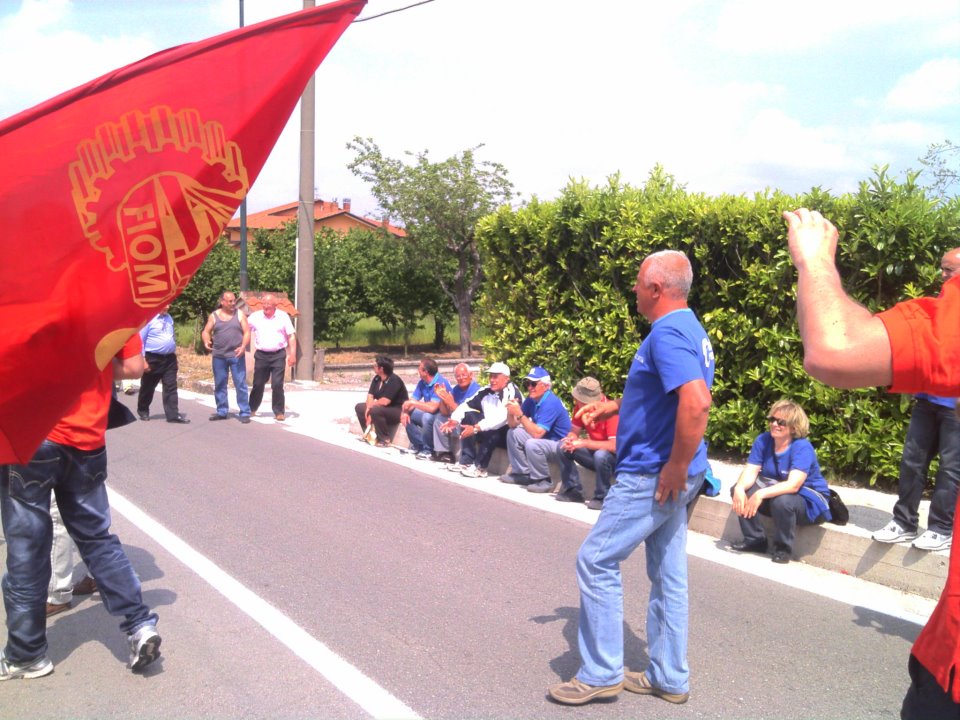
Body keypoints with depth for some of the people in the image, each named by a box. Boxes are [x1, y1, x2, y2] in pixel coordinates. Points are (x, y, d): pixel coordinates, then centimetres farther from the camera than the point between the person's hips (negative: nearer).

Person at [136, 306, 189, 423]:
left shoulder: (169, 318, 9)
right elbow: (140, 340, -11)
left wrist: (174, 357, 18)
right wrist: (143, 360, -15)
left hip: (169, 358, 5)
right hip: (153, 359, -5)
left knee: (171, 387, -1)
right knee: (148, 387, 11)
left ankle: (173, 415, -3)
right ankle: (143, 411, 29)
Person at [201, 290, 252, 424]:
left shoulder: (240, 314, 4)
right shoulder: (214, 316, 7)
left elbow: (247, 332, 0)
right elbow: (206, 331, 8)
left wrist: (243, 346, -17)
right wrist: (206, 341, -15)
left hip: (236, 355, -2)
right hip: (219, 356, 2)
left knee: (240, 384, -4)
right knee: (219, 385, 9)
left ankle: (245, 413, 0)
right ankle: (222, 411, 20)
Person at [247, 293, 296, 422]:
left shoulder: (283, 316, 0)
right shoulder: (255, 317, 3)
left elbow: (291, 336, 0)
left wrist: (292, 354, -6)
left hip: (278, 355, -2)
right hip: (261, 355, 2)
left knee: (277, 385, -5)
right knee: (258, 384, 9)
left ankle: (279, 412, 5)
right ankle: (251, 409, 25)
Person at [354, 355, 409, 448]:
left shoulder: (394, 381, -24)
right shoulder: (376, 379, 3)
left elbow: (384, 402, -29)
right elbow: (370, 396, 2)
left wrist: (371, 405, -12)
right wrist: (368, 408, -17)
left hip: (398, 411, -9)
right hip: (383, 408, 9)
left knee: (375, 410, -34)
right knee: (359, 407, 5)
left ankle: (384, 440, -23)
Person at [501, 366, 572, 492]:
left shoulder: (551, 403, -25)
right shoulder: (531, 399, 1)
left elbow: (537, 433, -32)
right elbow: (513, 425, 3)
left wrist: (520, 414, -32)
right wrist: (510, 412, -18)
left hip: (560, 444, -9)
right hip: (544, 438, 9)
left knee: (531, 444, -33)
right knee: (513, 433, 5)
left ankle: (543, 480, -12)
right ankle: (523, 473, 11)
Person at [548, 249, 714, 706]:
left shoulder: (667, 334, -19)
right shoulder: (689, 329, 13)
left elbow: (696, 403, -32)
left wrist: (676, 470, -25)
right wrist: (612, 406, 19)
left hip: (653, 476, -10)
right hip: (666, 474, 10)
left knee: (596, 561, 0)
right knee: (668, 575, 14)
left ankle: (601, 674, 9)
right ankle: (669, 678, 24)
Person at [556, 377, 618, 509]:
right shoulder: (580, 407, -7)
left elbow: (614, 446, -32)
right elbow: (574, 432, 2)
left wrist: (584, 443, -30)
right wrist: (571, 439, -23)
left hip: (613, 458, -7)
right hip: (594, 453, 7)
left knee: (601, 455, -37)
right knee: (564, 446, -10)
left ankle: (602, 497, -17)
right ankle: (572, 489, -3)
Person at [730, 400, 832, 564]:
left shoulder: (803, 447, -24)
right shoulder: (763, 440, -6)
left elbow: (793, 485, -35)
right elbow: (750, 472, -13)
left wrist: (761, 494, -47)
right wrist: (739, 488, -36)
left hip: (809, 502, -6)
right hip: (775, 491, 6)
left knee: (782, 500, -38)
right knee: (739, 490, -15)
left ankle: (783, 548, -11)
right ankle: (755, 540, 0)